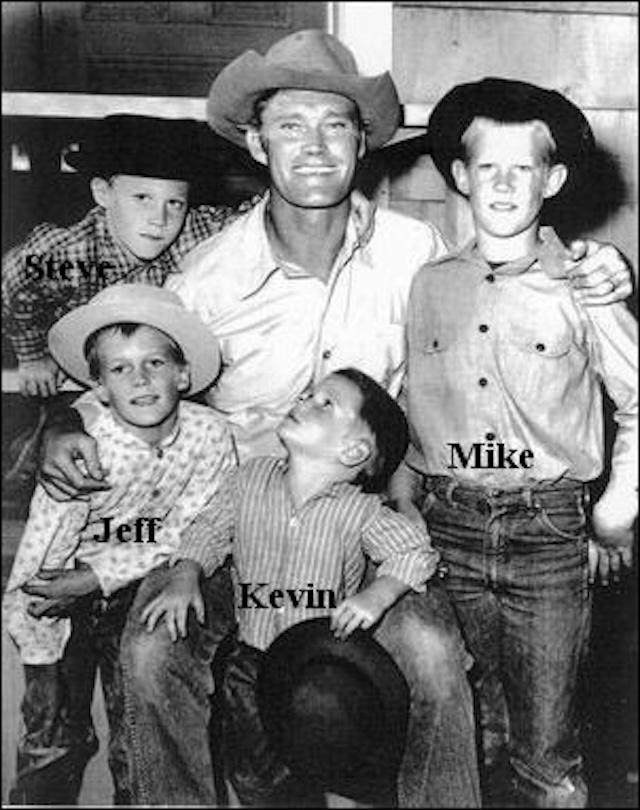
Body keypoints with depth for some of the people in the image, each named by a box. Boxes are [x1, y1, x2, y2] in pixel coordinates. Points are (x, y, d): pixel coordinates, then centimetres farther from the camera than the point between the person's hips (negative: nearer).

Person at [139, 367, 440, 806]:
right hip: (253, 656, 2)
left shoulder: (360, 513, -12)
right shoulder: (250, 479, -2)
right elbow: (209, 532, 8)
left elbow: (417, 552, -10)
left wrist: (378, 594, -25)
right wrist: (187, 578, -7)